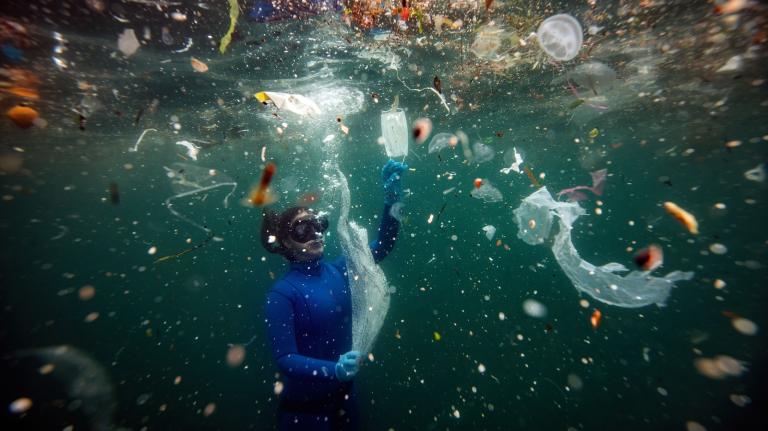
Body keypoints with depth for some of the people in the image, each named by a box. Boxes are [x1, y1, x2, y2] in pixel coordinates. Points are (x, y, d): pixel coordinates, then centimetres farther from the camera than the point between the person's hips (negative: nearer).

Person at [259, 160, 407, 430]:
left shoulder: (338, 270, -8)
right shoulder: (282, 293, -20)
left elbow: (383, 245, -11)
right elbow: (284, 358, -19)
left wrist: (392, 196, -24)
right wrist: (334, 370, -35)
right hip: (303, 407, -4)